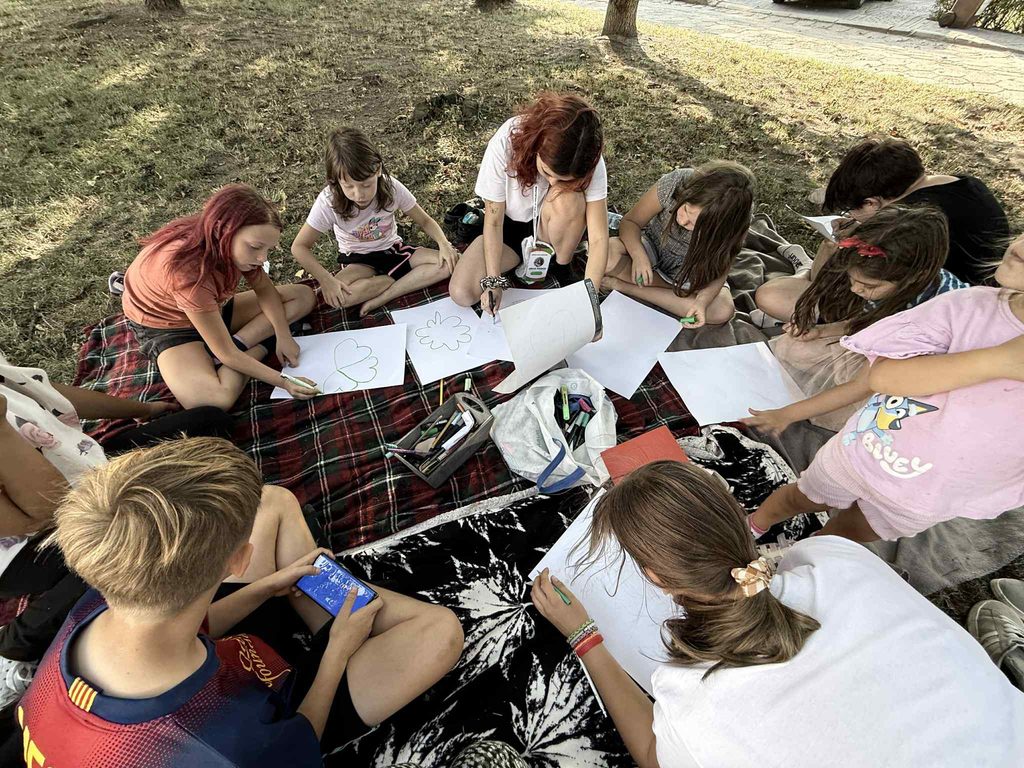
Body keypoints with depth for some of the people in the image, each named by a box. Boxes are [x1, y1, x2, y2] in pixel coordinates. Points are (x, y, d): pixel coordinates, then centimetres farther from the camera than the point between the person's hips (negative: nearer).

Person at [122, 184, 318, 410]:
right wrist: (284, 382, -32)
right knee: (218, 399, -37)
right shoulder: (188, 270, -37)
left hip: (214, 308, 8)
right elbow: (225, 354, -32)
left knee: (304, 296, -4)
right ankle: (259, 344, -13)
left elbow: (265, 290, -4)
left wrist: (283, 336, -19)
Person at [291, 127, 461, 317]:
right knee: (337, 296, -35)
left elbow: (424, 220, -6)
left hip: (392, 250, 2)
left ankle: (381, 298, -24)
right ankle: (409, 276, -18)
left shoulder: (391, 187, -19)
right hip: (357, 259, -2)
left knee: (448, 262, -22)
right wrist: (326, 279, -32)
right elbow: (299, 247, -16)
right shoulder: (328, 201, -22)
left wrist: (443, 243, -27)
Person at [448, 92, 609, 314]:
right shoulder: (505, 143, -30)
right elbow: (493, 222, -21)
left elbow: (599, 238, -28)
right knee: (461, 294, -19)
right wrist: (493, 281, -25)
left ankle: (562, 268, -8)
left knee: (568, 197, -36)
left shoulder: (588, 161, -28)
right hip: (509, 226, 0)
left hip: (551, 227, 0)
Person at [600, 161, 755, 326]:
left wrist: (703, 300, -37)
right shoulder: (674, 183, -28)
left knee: (723, 311, -28)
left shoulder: (735, 221, -27)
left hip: (692, 272, 1)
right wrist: (638, 255, -36)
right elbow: (630, 222, -18)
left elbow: (719, 271, -18)